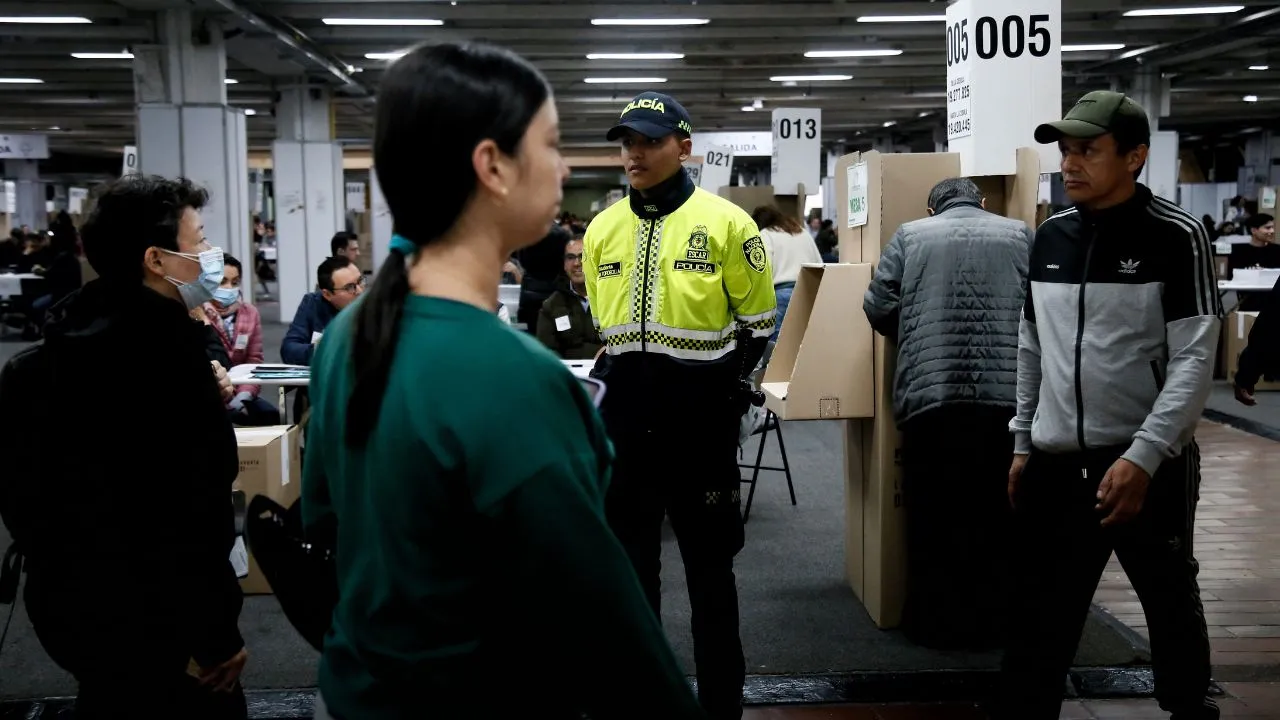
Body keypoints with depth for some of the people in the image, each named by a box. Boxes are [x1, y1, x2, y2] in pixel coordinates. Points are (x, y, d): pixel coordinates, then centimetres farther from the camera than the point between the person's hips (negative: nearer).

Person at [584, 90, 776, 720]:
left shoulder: (725, 224, -7)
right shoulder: (603, 230, 6)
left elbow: (757, 324, 0)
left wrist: (718, 385, -1)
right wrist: (616, 381, 8)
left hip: (700, 421, -4)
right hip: (624, 421, 4)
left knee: (709, 568, 8)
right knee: (627, 568, 13)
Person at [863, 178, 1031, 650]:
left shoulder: (910, 235, 11)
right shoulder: (1020, 234, 13)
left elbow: (878, 306, 5)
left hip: (930, 394, -1)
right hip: (1007, 395, 1)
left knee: (932, 516, 9)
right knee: (995, 514, 12)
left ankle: (933, 624, 17)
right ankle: (987, 623, 20)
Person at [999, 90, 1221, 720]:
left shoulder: (1176, 237, -8)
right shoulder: (1050, 237, 7)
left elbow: (1194, 361, -13)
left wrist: (1142, 457, -21)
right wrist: (1022, 445, 11)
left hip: (1149, 465, -3)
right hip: (1057, 466, 4)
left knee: (1171, 606, 15)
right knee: (1037, 621, 4)